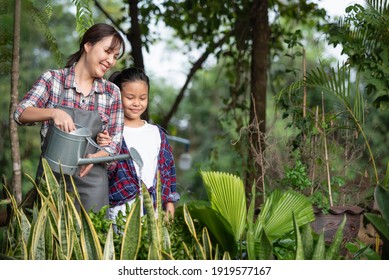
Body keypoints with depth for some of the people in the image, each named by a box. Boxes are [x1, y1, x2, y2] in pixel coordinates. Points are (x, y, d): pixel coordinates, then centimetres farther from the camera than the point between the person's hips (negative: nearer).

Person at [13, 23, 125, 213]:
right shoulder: (52, 79, -1)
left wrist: (94, 157, -17)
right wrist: (54, 112, -29)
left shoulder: (112, 92, 4)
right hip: (51, 176, -1)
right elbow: (21, 113, -10)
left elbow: (115, 143, 3)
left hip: (91, 179, 2)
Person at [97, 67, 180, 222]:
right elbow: (107, 172, -6)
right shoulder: (110, 132, -2)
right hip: (121, 208, -4)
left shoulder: (157, 133, 12)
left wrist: (169, 204, 10)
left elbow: (168, 168, 15)